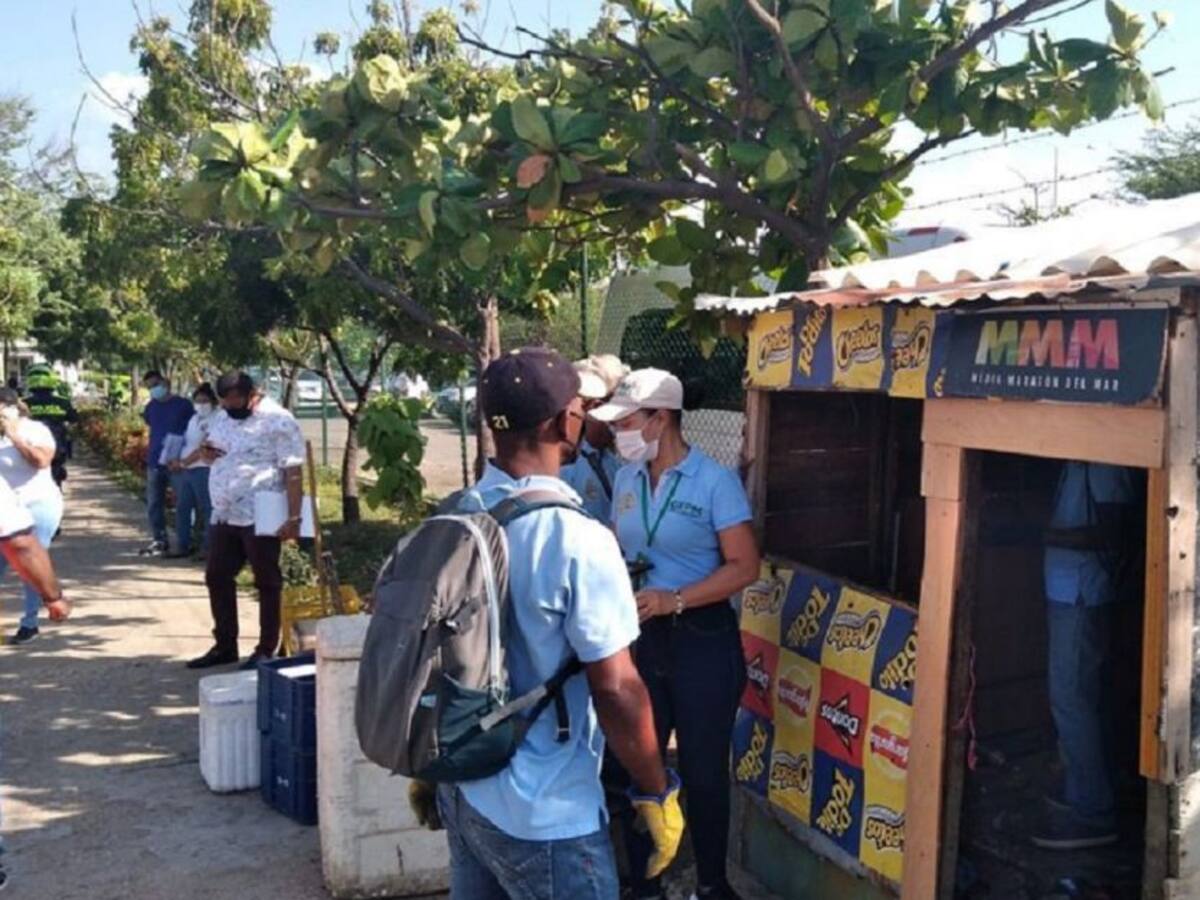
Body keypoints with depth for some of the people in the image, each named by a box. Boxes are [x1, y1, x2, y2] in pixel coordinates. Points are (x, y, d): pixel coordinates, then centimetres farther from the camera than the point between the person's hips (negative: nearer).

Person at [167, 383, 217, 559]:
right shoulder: (194, 419, 18)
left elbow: (203, 449, -15)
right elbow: (185, 444, 19)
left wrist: (182, 462, -11)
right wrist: (176, 461, 1)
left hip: (203, 470, -9)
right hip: (186, 470, 9)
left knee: (206, 510, -5)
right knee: (182, 507, 11)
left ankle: (207, 547, 0)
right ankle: (183, 546, 19)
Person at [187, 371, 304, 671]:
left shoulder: (278, 421, -13)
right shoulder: (222, 417, 11)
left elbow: (293, 473, -15)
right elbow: (213, 453, 24)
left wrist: (294, 517, -20)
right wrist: (208, 452, -1)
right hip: (223, 516, 8)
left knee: (267, 584, 3)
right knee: (217, 578, 13)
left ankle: (266, 650, 13)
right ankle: (225, 645, 26)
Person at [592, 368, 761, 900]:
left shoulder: (715, 482, -13)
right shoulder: (627, 479, 5)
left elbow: (744, 567, -14)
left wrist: (674, 600, -23)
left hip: (702, 640, -5)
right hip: (639, 637, 5)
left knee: (702, 770, 10)